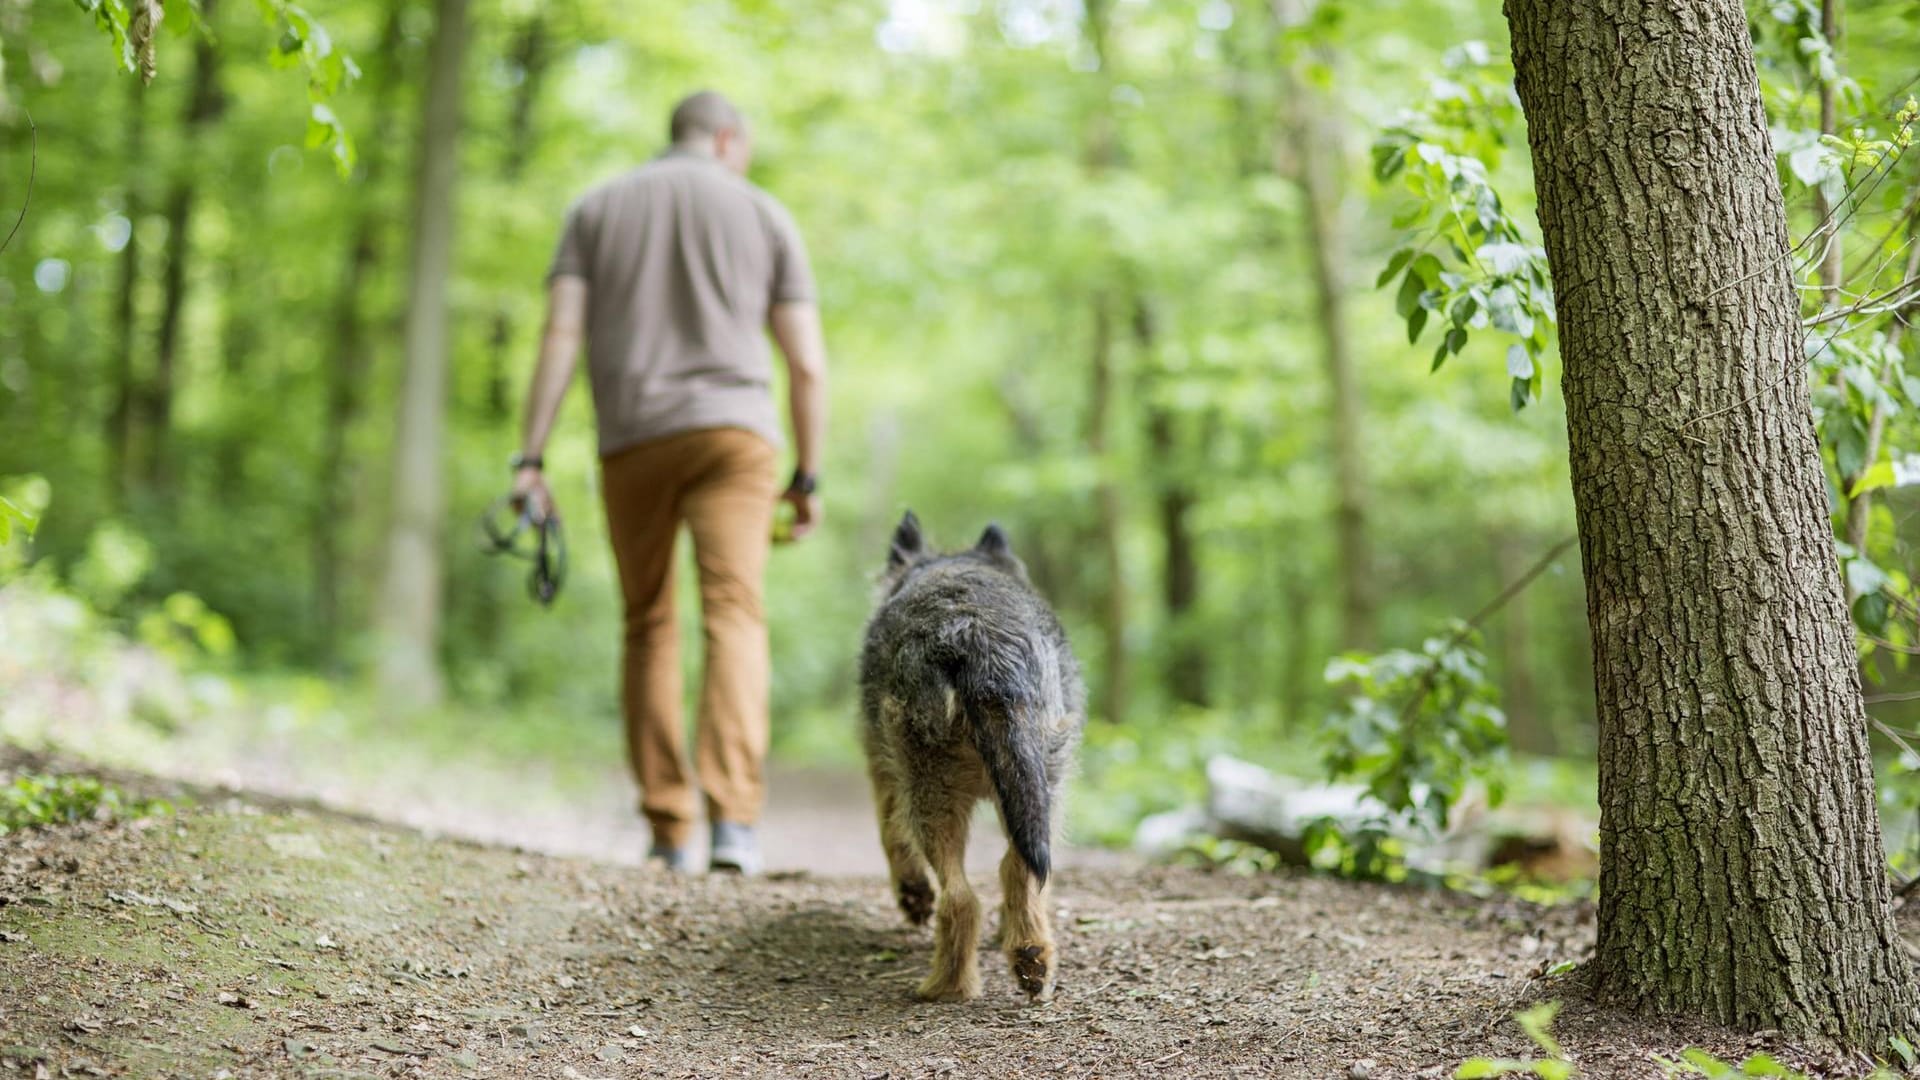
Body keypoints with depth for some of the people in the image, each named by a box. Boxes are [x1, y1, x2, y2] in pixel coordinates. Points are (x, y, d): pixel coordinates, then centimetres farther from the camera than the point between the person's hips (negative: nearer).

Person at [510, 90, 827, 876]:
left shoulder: (597, 209, 14)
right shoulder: (765, 216, 12)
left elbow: (560, 334, 1)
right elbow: (807, 365, 5)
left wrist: (530, 459, -3)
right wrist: (808, 477, 12)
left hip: (631, 437, 1)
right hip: (733, 429, -1)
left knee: (649, 626, 12)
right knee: (734, 614, -9)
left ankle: (668, 829, 11)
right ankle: (733, 816, -26)